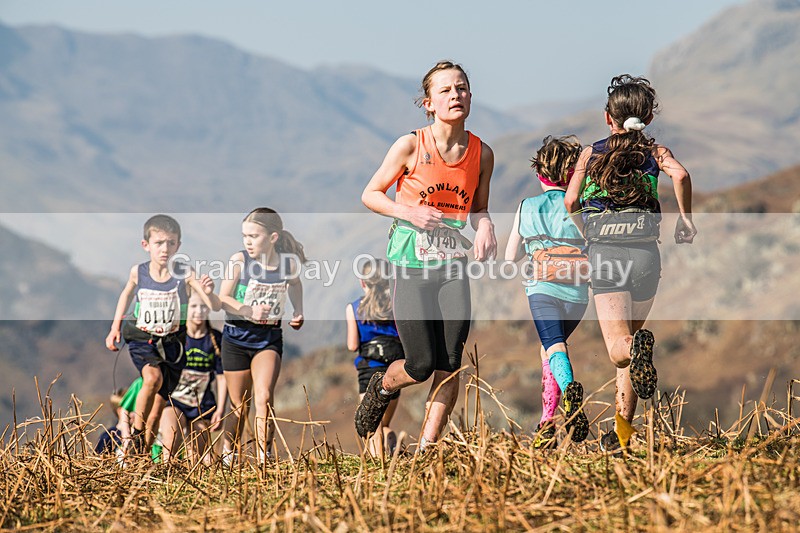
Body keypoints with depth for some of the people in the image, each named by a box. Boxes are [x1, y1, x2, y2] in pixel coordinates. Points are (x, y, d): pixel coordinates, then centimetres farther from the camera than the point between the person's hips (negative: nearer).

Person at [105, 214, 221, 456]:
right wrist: (115, 327, 14)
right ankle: (136, 430, -10)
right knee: (153, 378, -31)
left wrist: (208, 292, -41)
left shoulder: (184, 274, -14)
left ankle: (143, 454, 26)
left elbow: (215, 306, -20)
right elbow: (127, 294, 16)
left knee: (157, 409, 8)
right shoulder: (138, 272, -8)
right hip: (142, 340, -1)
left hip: (172, 343, 1)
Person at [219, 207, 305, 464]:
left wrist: (298, 312, 5)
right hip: (237, 336, 0)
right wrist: (249, 311, -28)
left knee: (264, 397, -18)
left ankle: (263, 459, -21)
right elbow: (223, 298, -12)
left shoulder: (289, 263, -5)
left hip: (269, 337, 0)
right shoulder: (240, 260, -11)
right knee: (239, 406, 9)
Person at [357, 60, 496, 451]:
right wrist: (408, 213, -16)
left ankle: (426, 449, 6)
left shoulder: (482, 154, 2)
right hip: (411, 264, -3)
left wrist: (484, 227, -8)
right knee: (421, 364, -6)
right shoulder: (410, 147, -9)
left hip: (454, 265, 3)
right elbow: (370, 195, 1)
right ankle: (383, 387, 29)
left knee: (449, 365, -5)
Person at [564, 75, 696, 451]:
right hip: (645, 252, 2)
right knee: (631, 342, 19)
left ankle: (635, 347, -49)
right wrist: (685, 219, 1)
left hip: (604, 252, -2)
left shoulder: (591, 153, 12)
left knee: (618, 346, -12)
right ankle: (622, 431, 20)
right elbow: (680, 175, -11)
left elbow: (570, 201, 4)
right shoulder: (655, 151, 10)